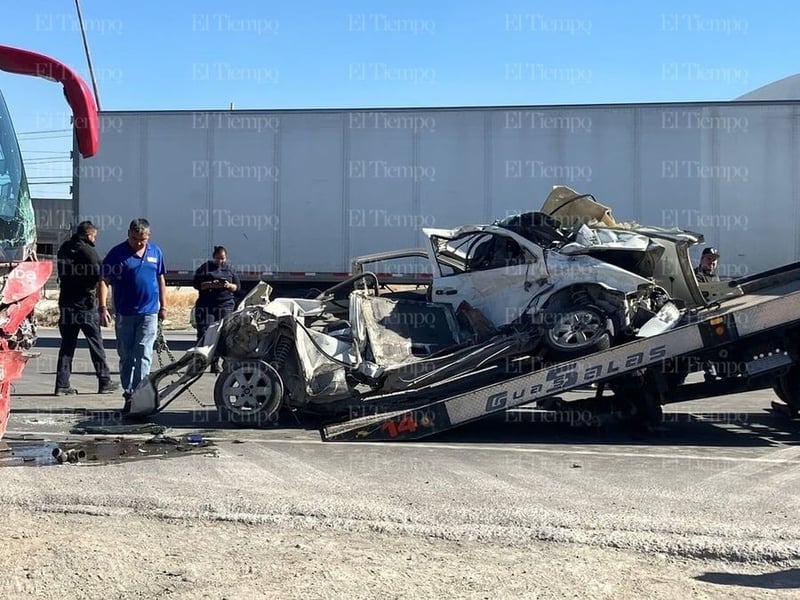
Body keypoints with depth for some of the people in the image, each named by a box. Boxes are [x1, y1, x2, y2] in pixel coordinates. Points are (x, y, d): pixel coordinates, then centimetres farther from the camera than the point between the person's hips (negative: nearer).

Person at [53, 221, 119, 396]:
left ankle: (62, 384, 5)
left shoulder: (63, 249, 11)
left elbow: (61, 274, 15)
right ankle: (104, 382, 6)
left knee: (67, 345, 8)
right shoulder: (88, 251, -11)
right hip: (85, 303, -6)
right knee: (96, 343, 2)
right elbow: (97, 276, -17)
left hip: (65, 301, 6)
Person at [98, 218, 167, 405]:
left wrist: (163, 306, 13)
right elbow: (104, 281, -6)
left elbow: (161, 280, 15)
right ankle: (129, 394, 19)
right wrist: (103, 307, -16)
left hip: (149, 312, 1)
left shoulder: (156, 252, 6)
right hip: (124, 313, 0)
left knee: (143, 356, -7)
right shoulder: (117, 253, -4)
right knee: (126, 357, 9)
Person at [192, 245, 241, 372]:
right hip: (206, 306, -2)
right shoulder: (205, 267, 7)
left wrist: (229, 286, -7)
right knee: (203, 333, -10)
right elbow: (197, 284, 0)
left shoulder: (230, 270, 17)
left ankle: (215, 364, 6)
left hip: (225, 306, 2)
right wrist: (211, 285, -15)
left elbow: (238, 286, 15)